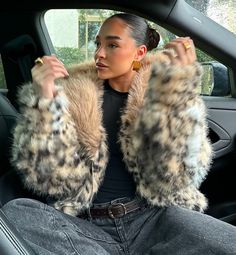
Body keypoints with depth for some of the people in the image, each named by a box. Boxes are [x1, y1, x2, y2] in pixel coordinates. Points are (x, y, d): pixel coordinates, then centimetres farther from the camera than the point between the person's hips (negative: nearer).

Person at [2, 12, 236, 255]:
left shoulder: (164, 91, 4)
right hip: (89, 227, 2)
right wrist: (43, 101, -16)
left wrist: (177, 89, -17)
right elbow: (49, 177, -5)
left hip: (152, 218, -1)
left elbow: (176, 175, -10)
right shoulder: (74, 93, 5)